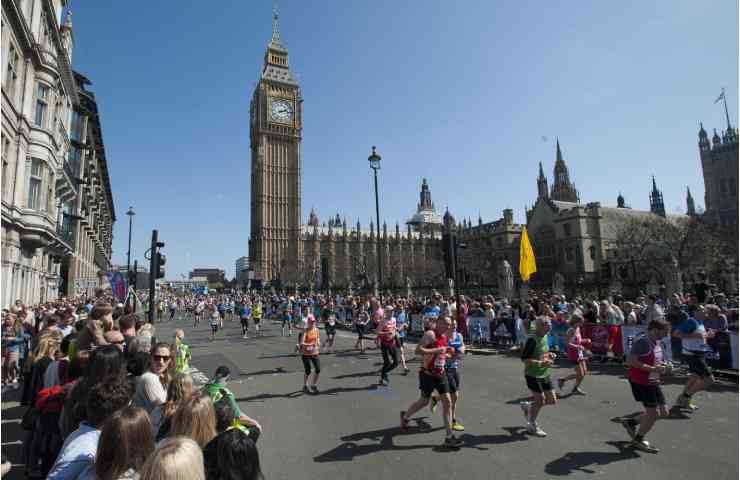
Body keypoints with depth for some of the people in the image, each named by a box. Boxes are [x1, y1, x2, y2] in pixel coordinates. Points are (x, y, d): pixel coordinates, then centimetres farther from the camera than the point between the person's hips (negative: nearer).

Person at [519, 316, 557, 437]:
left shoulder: (545, 337, 6)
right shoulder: (532, 340, -22)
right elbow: (524, 359, -23)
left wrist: (549, 355, 3)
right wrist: (541, 363, -29)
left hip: (545, 374, 8)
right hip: (533, 375, -8)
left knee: (552, 400, 10)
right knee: (540, 400, 1)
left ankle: (528, 406, 32)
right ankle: (532, 426, 24)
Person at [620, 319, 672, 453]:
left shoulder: (657, 343, 10)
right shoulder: (642, 342, -21)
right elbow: (630, 361, -28)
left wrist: (661, 366, 4)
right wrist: (653, 369, -26)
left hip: (653, 382, 10)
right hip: (641, 382, -10)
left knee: (663, 413, 12)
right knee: (653, 414, -3)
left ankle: (631, 422, 27)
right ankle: (638, 441, 19)